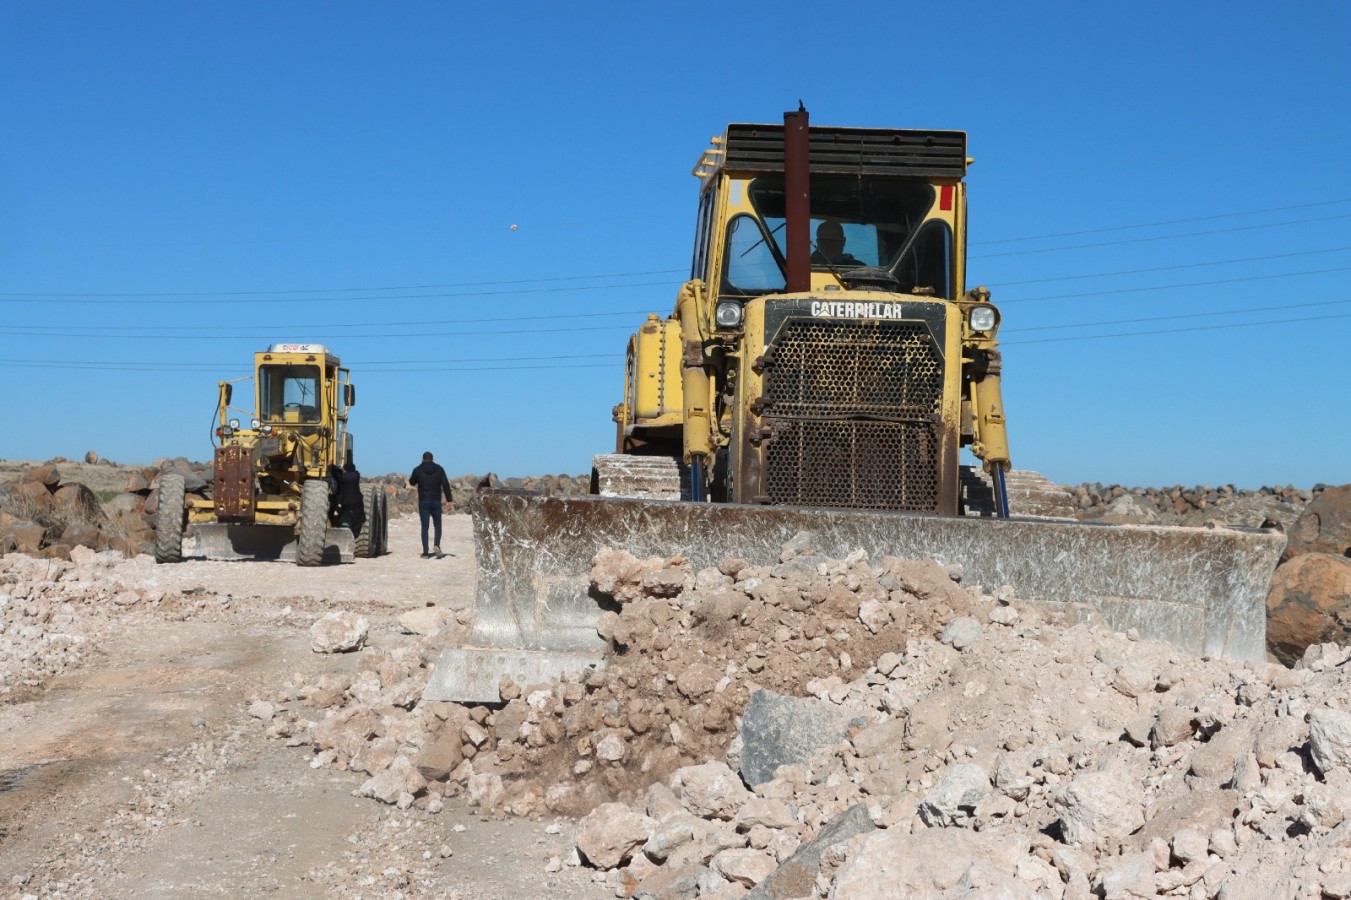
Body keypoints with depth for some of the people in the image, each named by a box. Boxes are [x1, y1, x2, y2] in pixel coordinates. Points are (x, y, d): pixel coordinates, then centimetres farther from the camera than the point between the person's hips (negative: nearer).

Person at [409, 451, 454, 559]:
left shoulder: (418, 470, -2)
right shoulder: (439, 469, 2)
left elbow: (412, 482, 16)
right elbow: (446, 484, -7)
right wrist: (449, 500, -7)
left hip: (423, 502, -1)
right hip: (436, 502, 1)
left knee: (425, 527, 4)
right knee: (438, 525, 14)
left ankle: (425, 553, 0)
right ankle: (436, 545, -10)